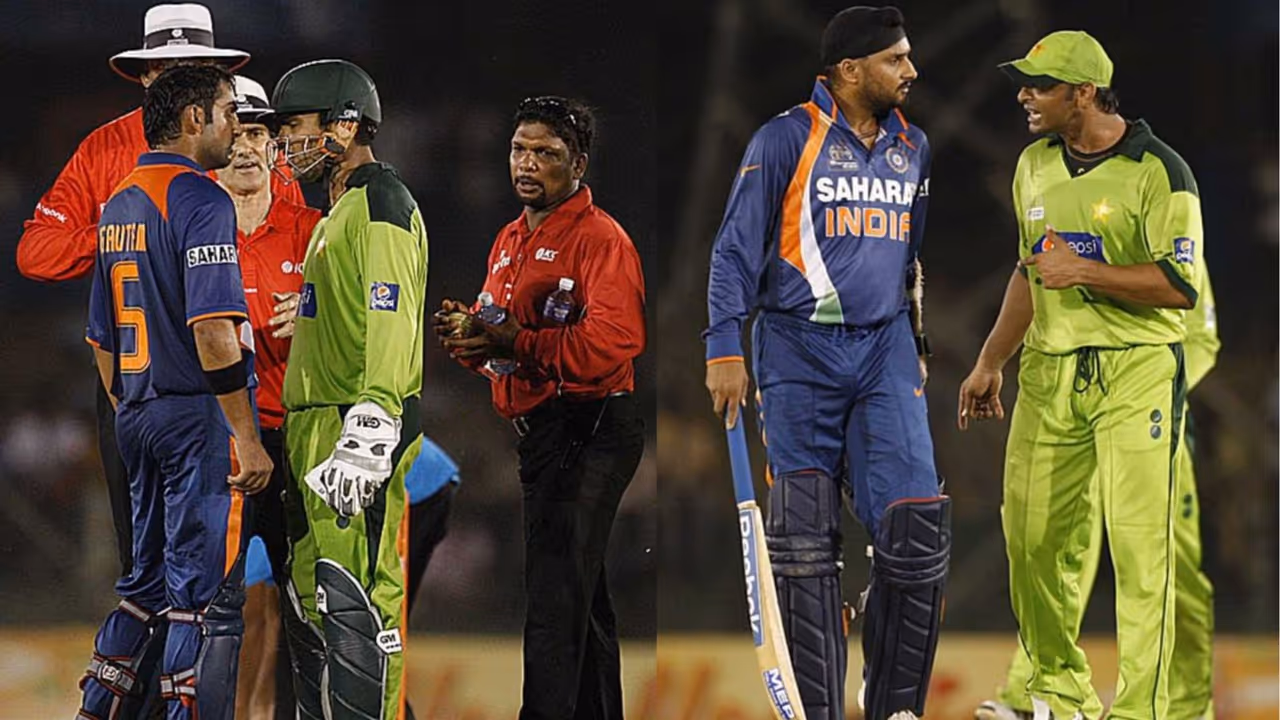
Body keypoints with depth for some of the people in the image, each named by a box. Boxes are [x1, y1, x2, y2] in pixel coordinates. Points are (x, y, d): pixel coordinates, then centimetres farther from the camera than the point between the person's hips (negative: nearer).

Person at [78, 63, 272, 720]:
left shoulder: (118, 206, 15)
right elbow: (212, 329, -21)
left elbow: (102, 337, 20)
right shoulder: (201, 199, -13)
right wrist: (247, 438, -20)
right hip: (200, 418, -9)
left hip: (138, 417, 9)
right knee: (205, 592, -7)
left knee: (148, 583, 16)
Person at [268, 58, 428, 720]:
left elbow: (391, 325, -21)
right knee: (310, 606, 12)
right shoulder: (340, 211, 23)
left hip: (360, 425, -11)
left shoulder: (381, 205, -9)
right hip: (315, 428, 11)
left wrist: (365, 439, -30)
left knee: (354, 602, -14)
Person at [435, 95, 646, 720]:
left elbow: (611, 343, -24)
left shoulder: (600, 238, -11)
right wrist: (467, 334, 0)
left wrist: (514, 341, -23)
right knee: (582, 597, 18)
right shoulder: (510, 240, 18)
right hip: (539, 433, 10)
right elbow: (501, 340, 24)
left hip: (587, 433, -10)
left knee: (554, 603, -14)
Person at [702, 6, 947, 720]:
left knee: (917, 528, -8)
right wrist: (725, 349, -11)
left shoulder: (913, 148, 13)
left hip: (885, 348, 4)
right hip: (799, 349, -4)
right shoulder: (788, 139, -4)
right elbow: (737, 250, -4)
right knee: (805, 542, -2)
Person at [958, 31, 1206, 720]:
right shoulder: (1035, 164, 14)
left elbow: (1181, 284, -14)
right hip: (1048, 372, 7)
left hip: (1137, 372, -6)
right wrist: (989, 363, 25)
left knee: (1140, 542, -11)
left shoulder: (1157, 170, -9)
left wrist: (1085, 273, -18)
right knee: (1032, 535, 5)